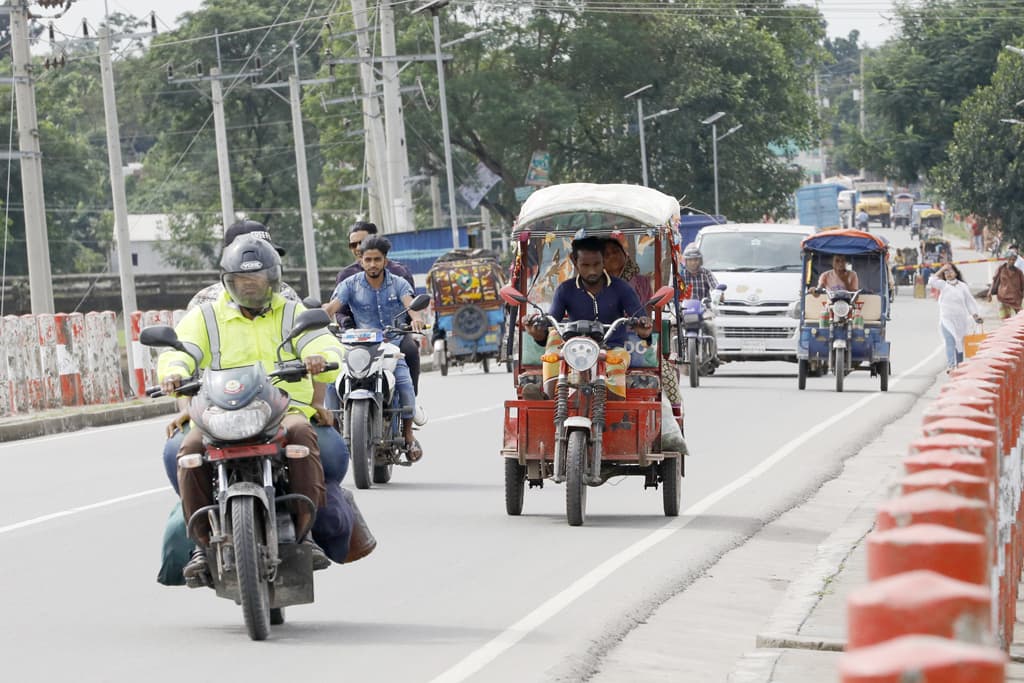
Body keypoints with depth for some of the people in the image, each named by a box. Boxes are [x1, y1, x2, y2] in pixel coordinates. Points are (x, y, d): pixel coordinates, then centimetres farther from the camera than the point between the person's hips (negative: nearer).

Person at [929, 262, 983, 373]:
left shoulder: (962, 286, 6)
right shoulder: (943, 285, 6)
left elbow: (970, 301, 7)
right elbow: (932, 281, -11)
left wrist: (976, 315, -1)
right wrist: (941, 270, -6)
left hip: (960, 319, 2)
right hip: (947, 319, -2)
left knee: (960, 343, 11)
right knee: (950, 342, -16)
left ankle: (960, 365, 24)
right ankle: (950, 365, -25)